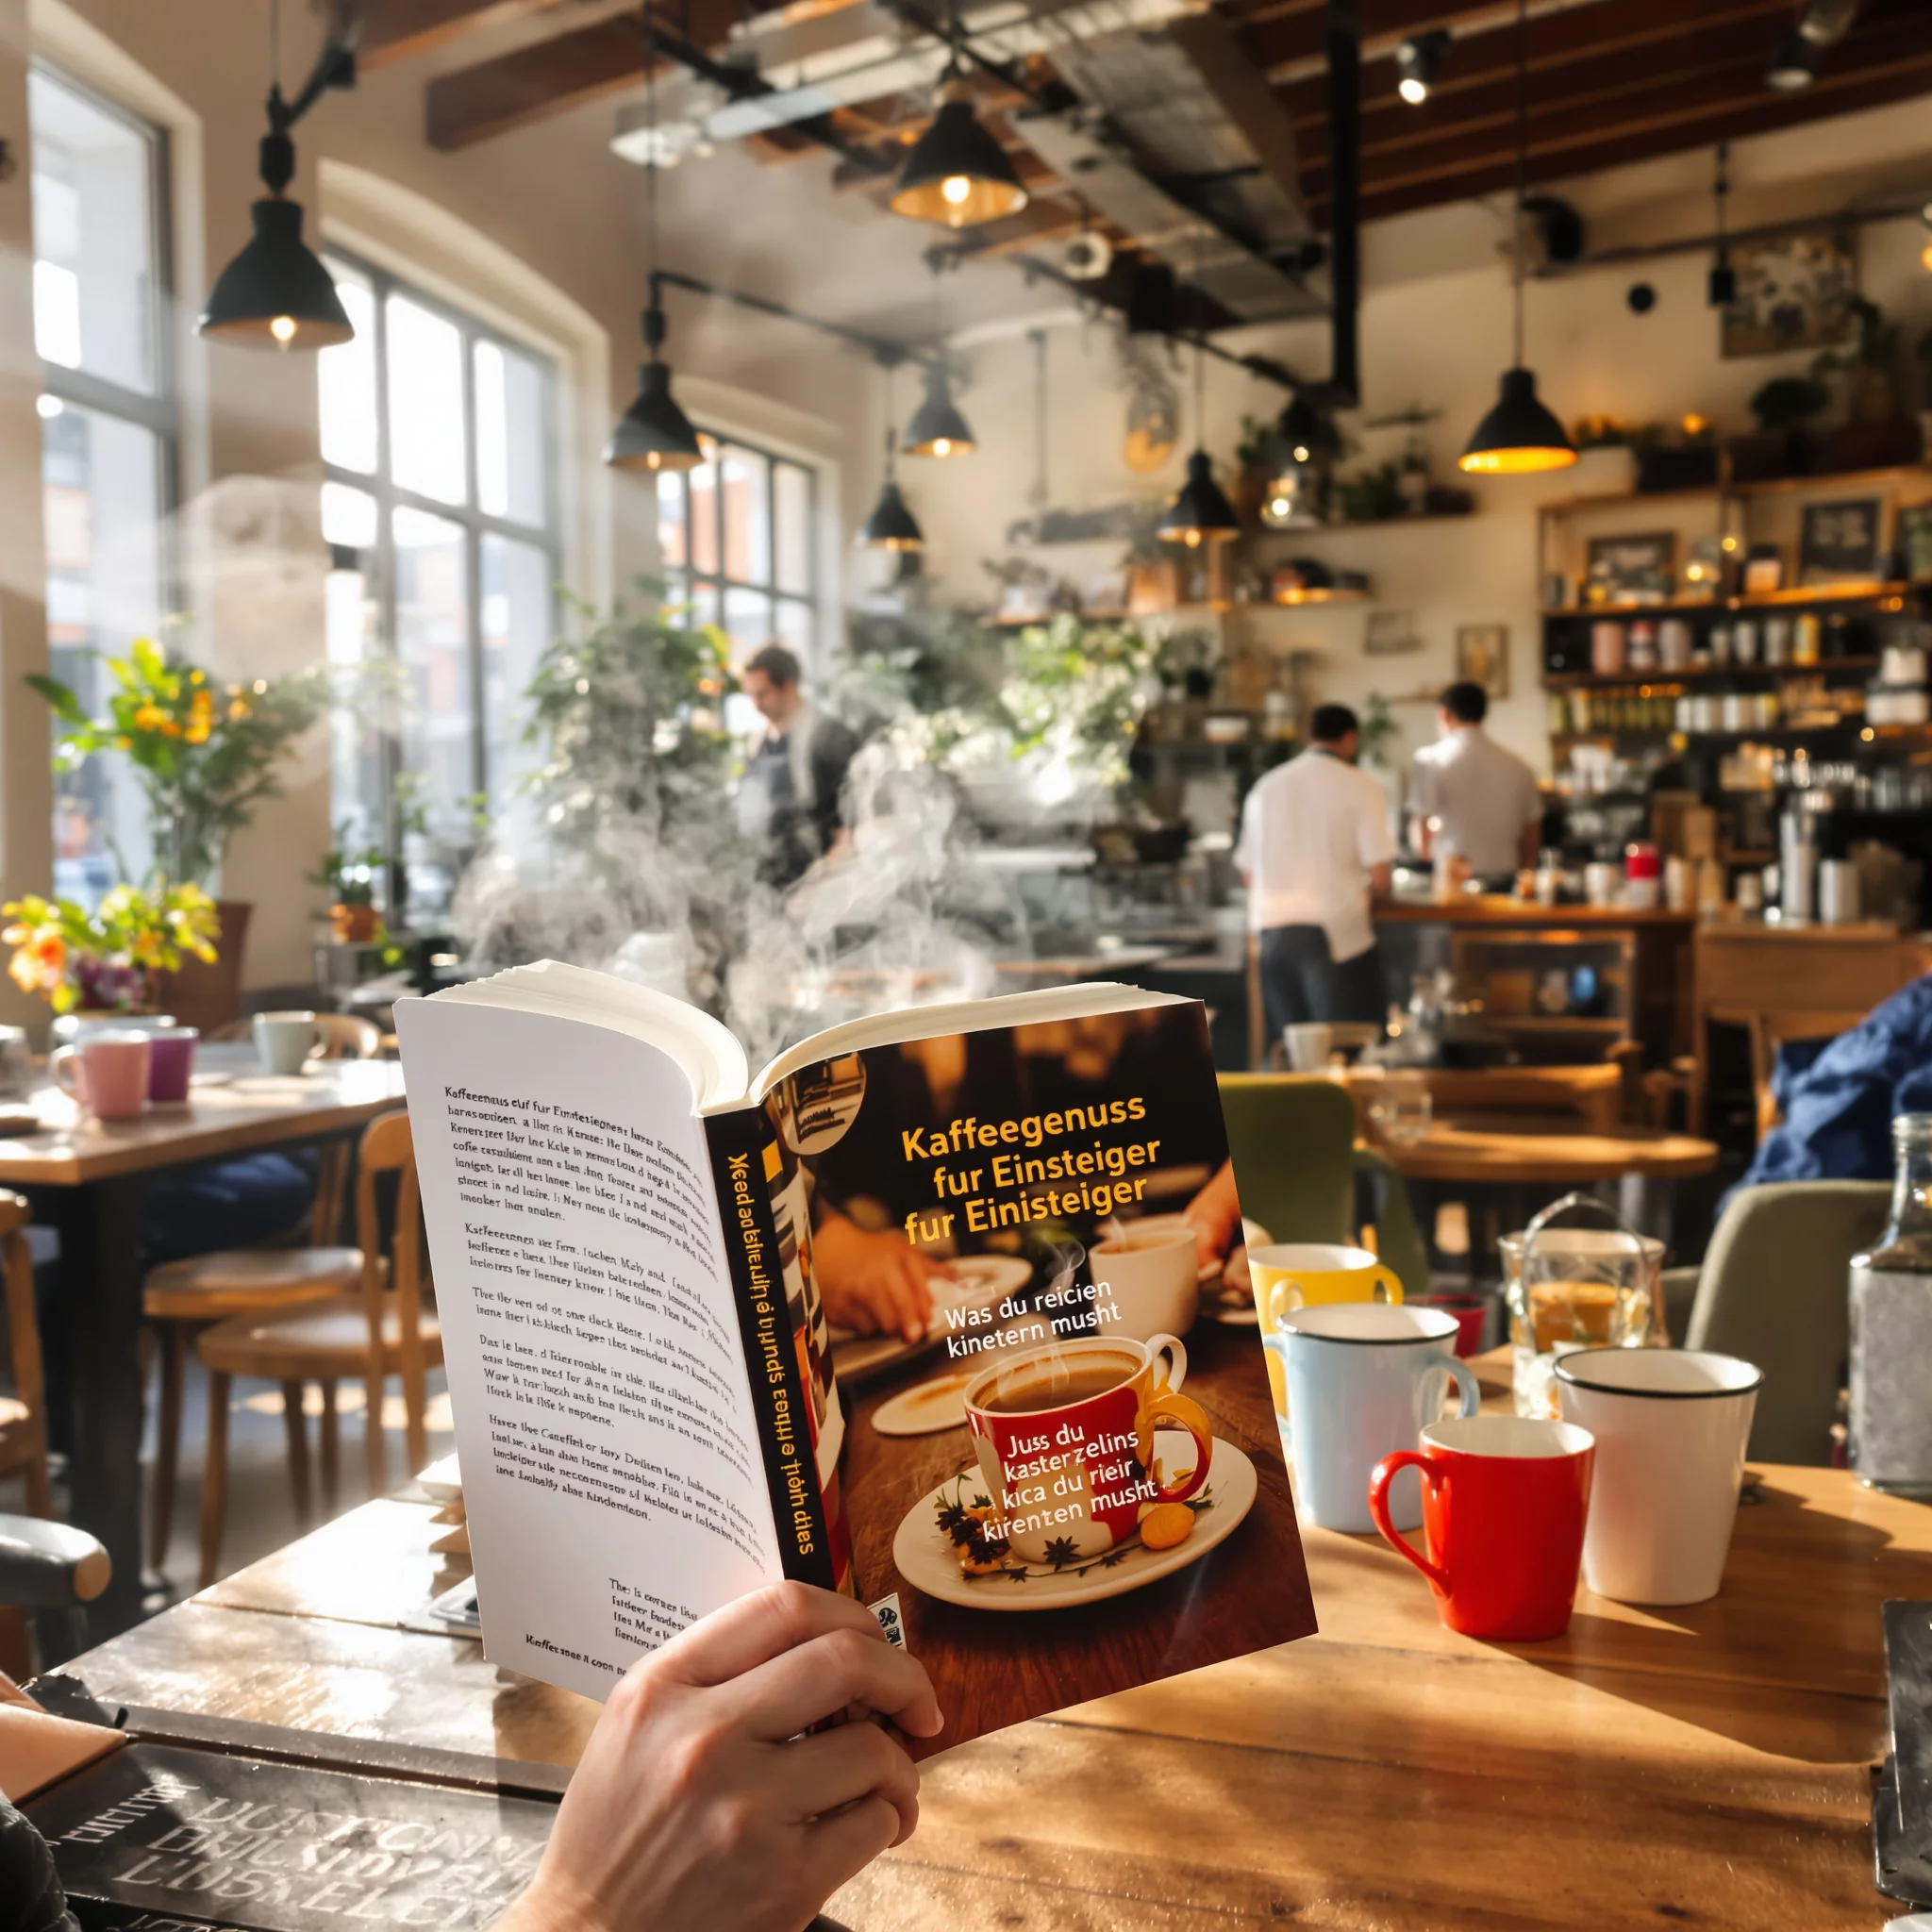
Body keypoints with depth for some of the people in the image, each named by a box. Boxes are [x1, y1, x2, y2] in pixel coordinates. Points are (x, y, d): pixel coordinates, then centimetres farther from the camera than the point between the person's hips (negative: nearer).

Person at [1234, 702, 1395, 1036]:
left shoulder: (1265, 787, 10)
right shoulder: (1362, 788, -4)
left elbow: (1248, 875, 11)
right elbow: (1380, 876, -10)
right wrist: (1365, 890, 12)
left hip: (1272, 931, 5)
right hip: (1335, 933, -5)